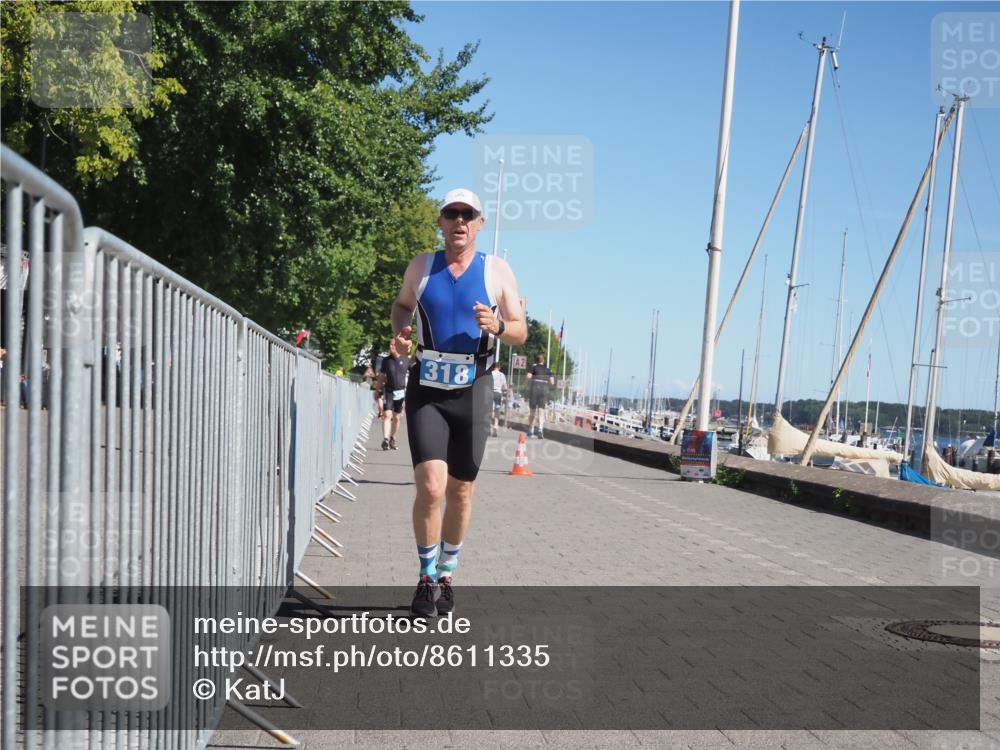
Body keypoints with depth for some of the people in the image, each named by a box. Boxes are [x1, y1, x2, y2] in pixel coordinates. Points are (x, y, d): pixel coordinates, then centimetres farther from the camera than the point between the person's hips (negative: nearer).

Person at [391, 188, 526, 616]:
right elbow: (402, 304, 22)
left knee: (460, 492, 9)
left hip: (472, 392, 1)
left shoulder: (497, 271, 1)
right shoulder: (421, 266, 4)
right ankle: (426, 579, 3)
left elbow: (521, 332, 5)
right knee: (430, 486, -15)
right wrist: (400, 332, 0)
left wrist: (497, 327, -17)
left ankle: (446, 576, 28)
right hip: (425, 391, 0)